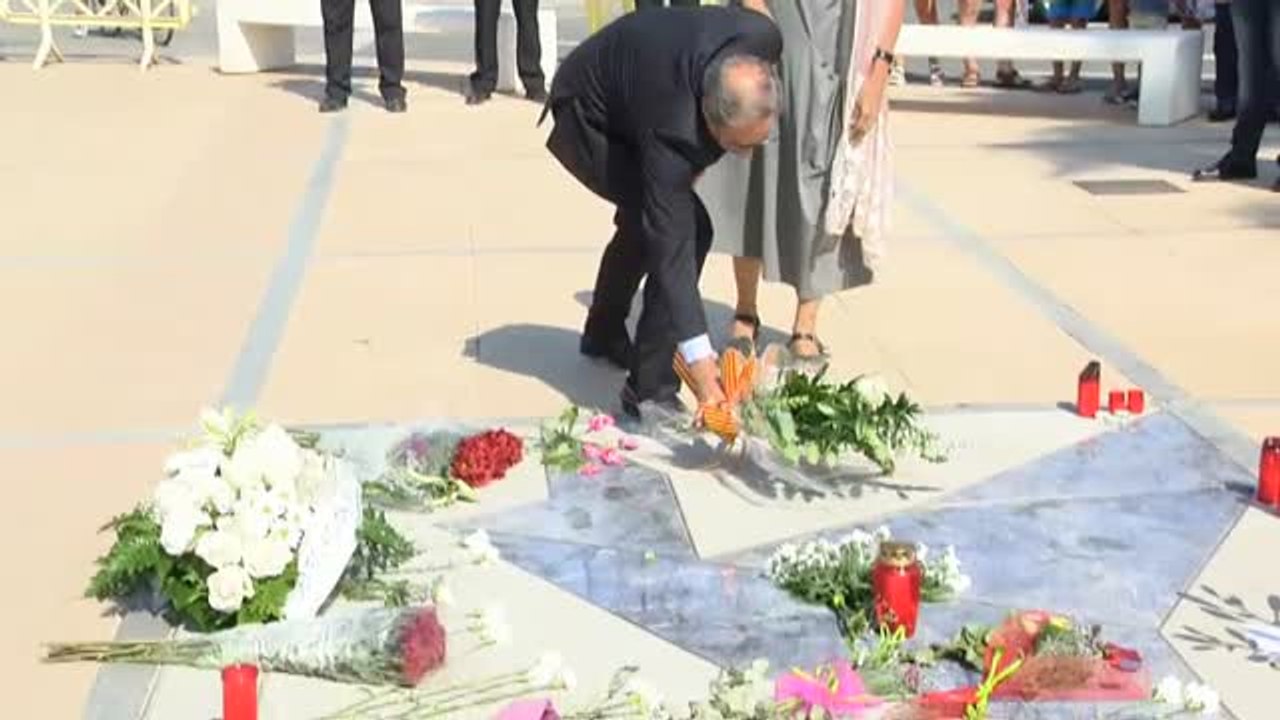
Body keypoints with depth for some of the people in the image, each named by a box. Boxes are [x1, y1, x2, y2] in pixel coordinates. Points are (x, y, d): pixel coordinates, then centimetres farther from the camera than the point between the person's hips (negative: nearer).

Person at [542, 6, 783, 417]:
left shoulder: (763, 39, -30)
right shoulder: (671, 128, -43)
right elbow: (672, 248, -40)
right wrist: (700, 365, -42)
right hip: (587, 119, -8)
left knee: (643, 220, 25)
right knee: (688, 229, -20)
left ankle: (604, 333, 51)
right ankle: (650, 390, -11)